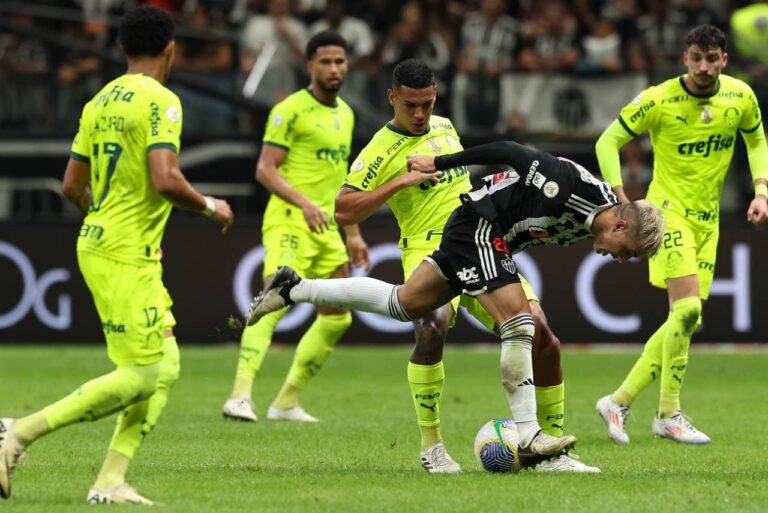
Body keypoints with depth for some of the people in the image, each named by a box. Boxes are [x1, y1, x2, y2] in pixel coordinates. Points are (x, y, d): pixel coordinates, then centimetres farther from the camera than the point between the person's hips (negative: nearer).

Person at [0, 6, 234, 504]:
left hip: (98, 242, 9)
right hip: (127, 255, -9)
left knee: (166, 367, 9)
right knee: (140, 375, -8)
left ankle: (110, 481, 3)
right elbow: (165, 180, -23)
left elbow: (73, 186, 16)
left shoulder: (100, 102, 13)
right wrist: (209, 206, -5)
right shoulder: (160, 100, -12)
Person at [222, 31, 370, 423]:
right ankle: (240, 396, -32)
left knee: (337, 317, 9)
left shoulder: (345, 114, 18)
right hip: (290, 223, -8)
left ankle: (287, 402, 17)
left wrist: (352, 233, 24)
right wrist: (304, 202, -26)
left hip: (326, 228, 9)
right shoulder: (291, 110, -8)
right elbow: (265, 169, -13)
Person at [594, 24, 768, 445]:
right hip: (669, 211, -6)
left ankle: (619, 401, 16)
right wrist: (620, 199, -14)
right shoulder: (659, 100, -14)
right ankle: (668, 415, -11)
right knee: (687, 310, -20)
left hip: (708, 220, 6)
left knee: (685, 322, 6)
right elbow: (608, 142, -5)